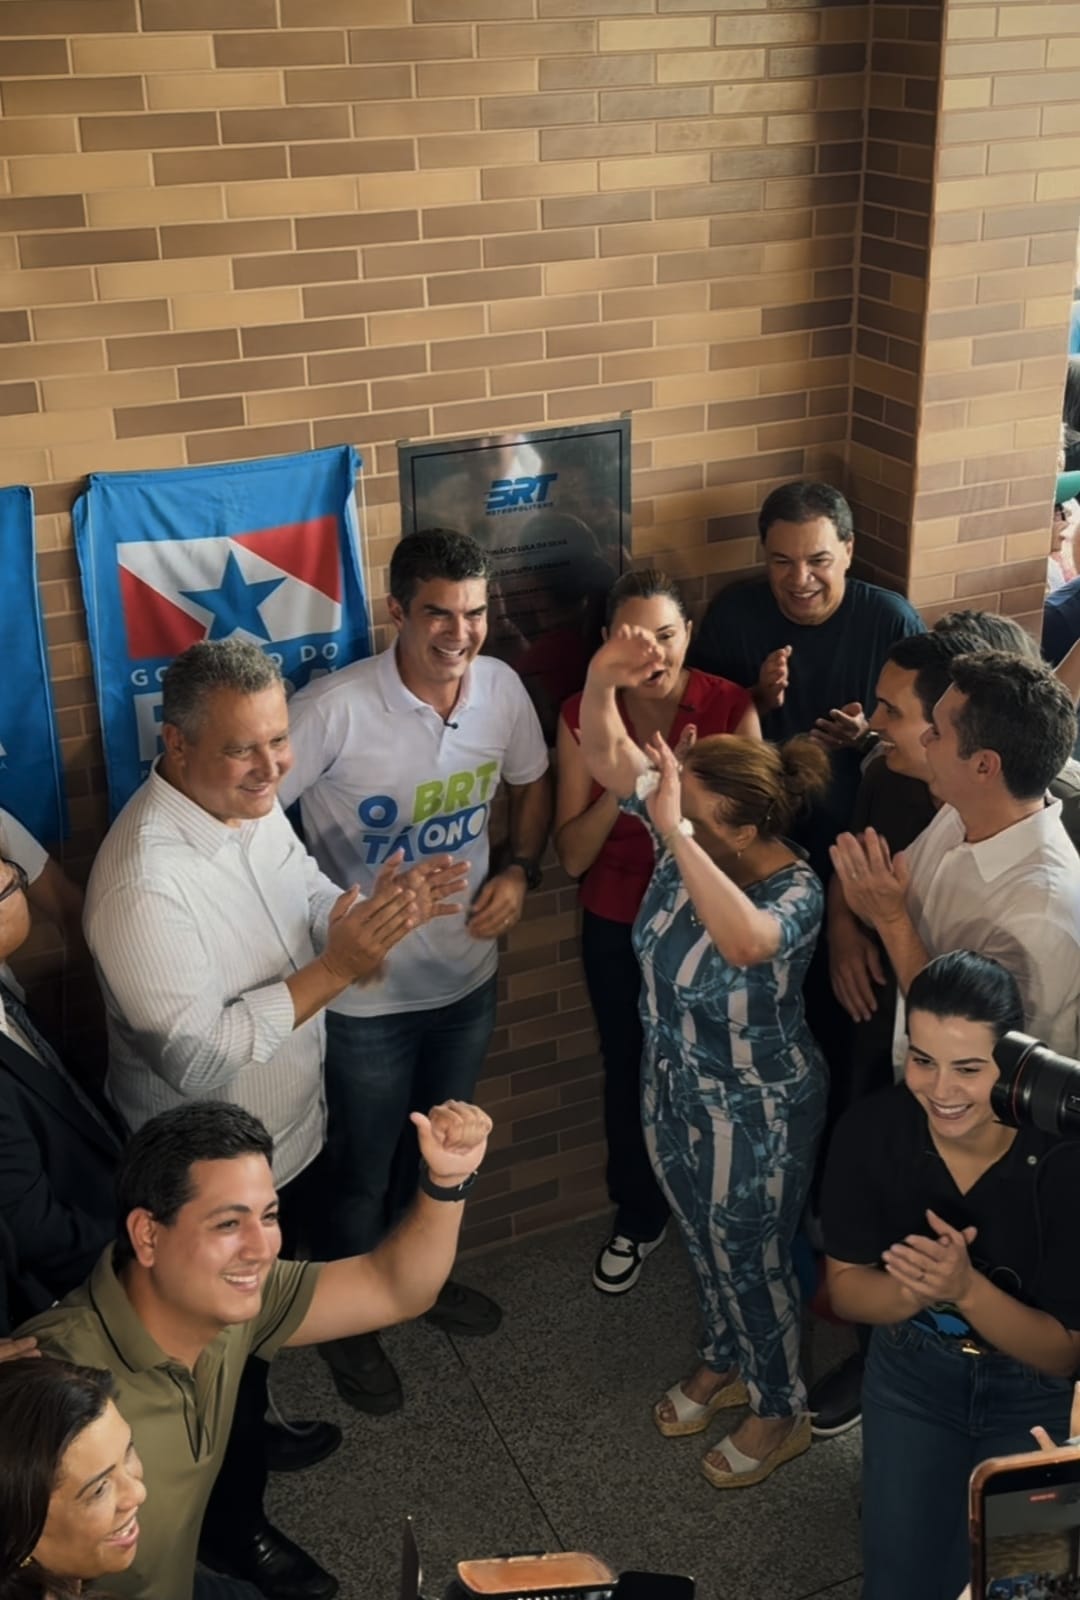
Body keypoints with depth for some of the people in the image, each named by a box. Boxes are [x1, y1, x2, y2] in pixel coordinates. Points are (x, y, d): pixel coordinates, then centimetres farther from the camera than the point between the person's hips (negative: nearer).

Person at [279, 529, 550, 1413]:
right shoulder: (335, 709, -26)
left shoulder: (502, 687, -9)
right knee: (362, 1179, 15)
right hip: (368, 995, -5)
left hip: (468, 976, 5)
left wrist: (520, 871, -5)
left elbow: (531, 784, 10)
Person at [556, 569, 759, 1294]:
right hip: (618, 927, 1)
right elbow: (572, 855, -12)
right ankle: (638, 1219, 41)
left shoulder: (731, 706, -15)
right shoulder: (584, 717, -12)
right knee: (630, 1072, 17)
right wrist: (620, 787, -29)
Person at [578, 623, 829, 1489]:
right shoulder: (690, 835, -15)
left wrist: (672, 834, -56)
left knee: (753, 1262, 16)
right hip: (674, 1089, 7)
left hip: (758, 1115, -7)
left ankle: (781, 1413, 42)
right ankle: (725, 1362, 55)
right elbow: (605, 754, -17)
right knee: (705, 1243, 28)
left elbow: (746, 942, -56)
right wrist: (604, 676, -37)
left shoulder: (797, 891, -33)